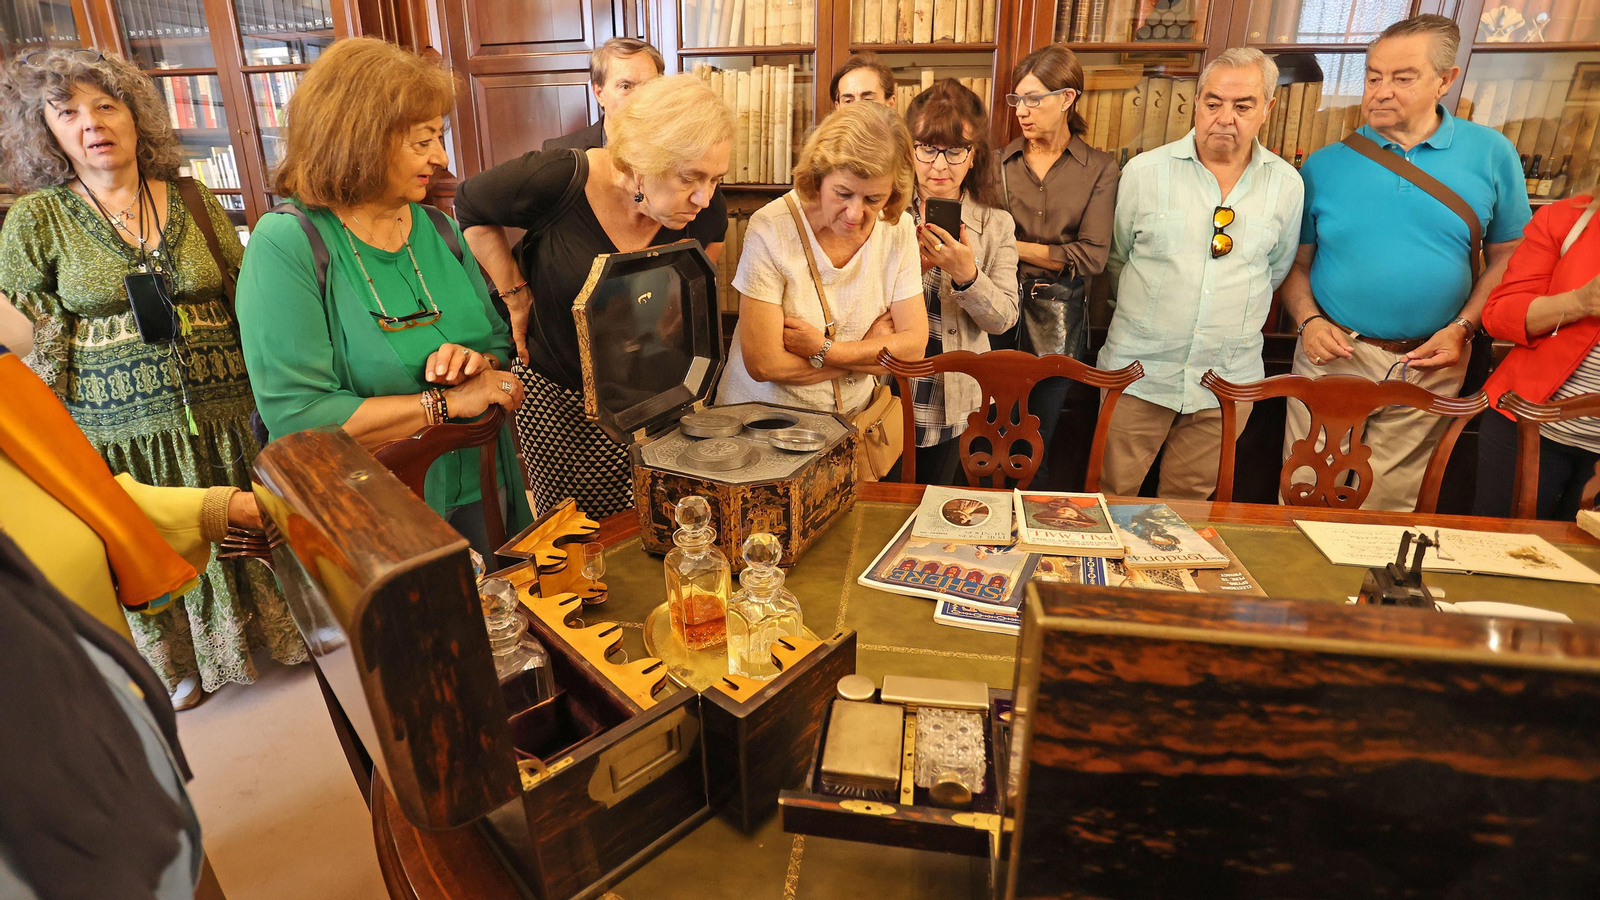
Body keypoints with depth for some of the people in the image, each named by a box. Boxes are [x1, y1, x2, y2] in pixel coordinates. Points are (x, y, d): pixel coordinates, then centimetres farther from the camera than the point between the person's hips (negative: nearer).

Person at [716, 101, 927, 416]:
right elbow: (763, 364, -18)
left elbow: (914, 347, -3)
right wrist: (873, 348, -10)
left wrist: (823, 351, -15)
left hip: (851, 423, 3)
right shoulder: (770, 230, -16)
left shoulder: (899, 231, -3)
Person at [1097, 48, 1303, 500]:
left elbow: (1275, 271, 16)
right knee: (1114, 495, 7)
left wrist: (1235, 311, 14)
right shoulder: (1144, 171, -4)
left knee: (1189, 499, 15)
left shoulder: (1287, 185, 2)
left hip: (1230, 378, 2)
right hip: (1139, 371, -2)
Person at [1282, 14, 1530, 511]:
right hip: (1333, 354, 0)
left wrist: (1463, 327, -7)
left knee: (1392, 505, 11)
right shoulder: (1324, 165, 1)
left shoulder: (1491, 154, 2)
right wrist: (1308, 321, -12)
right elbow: (1297, 263, 5)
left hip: (1430, 364, 1)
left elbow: (1507, 257, 6)